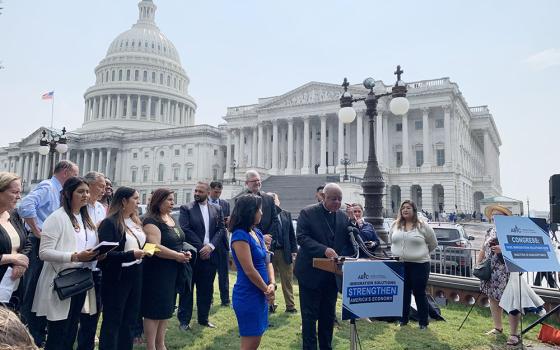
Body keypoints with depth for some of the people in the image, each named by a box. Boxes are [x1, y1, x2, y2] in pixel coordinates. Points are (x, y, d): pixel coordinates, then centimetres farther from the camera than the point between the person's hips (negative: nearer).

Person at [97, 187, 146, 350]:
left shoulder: (136, 221, 9)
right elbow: (106, 253, -19)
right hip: (117, 277, -7)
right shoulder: (109, 223, -13)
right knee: (112, 321, 6)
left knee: (130, 319, 16)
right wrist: (131, 255, -28)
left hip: (135, 275, 7)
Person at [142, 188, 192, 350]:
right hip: (157, 271, -9)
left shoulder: (171, 219, 11)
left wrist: (184, 253, 0)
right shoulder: (151, 221, -16)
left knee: (166, 308, 16)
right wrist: (178, 256, -17)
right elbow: (155, 247, -26)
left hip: (172, 271, 9)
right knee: (154, 309, 1)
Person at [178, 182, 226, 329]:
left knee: (206, 289, 11)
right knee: (187, 289, 5)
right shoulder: (186, 208, -1)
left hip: (210, 255, 3)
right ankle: (184, 320, 17)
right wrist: (200, 248, -13)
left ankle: (203, 318, 25)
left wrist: (210, 246, -11)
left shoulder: (217, 210, 10)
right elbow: (185, 230, -10)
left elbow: (221, 229, 4)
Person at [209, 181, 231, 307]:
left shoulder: (225, 204, 9)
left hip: (222, 241, 2)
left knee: (224, 271, 4)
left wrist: (228, 221, -14)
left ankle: (225, 298, 12)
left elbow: (227, 222, 9)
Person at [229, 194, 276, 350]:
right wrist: (267, 290, -9)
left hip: (260, 294, 8)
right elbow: (249, 271, -20)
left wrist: (272, 284, -8)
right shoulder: (240, 235, -19)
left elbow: (267, 261, 8)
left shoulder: (257, 232, 8)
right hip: (248, 295, -8)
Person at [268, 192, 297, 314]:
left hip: (285, 252, 2)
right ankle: (269, 305, 24)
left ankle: (290, 306, 19)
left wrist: (294, 251, 2)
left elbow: (292, 234, 7)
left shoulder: (286, 215, 8)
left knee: (288, 281, 8)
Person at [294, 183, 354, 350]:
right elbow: (302, 237, -16)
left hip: (332, 274, 5)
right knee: (310, 315, 6)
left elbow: (350, 242, 4)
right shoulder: (307, 212, -8)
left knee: (328, 315, 16)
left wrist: (352, 222, -13)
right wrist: (324, 250, -27)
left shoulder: (344, 216, 5)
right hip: (311, 272, -4)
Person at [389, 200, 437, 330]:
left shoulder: (422, 226, -3)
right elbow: (392, 241, 20)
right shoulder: (395, 225, 6)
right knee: (403, 293, 11)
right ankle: (403, 319, 24)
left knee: (419, 293, 3)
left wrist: (421, 253, 11)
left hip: (419, 265, -3)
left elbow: (433, 244, 7)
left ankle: (423, 322, 16)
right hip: (399, 265, 3)